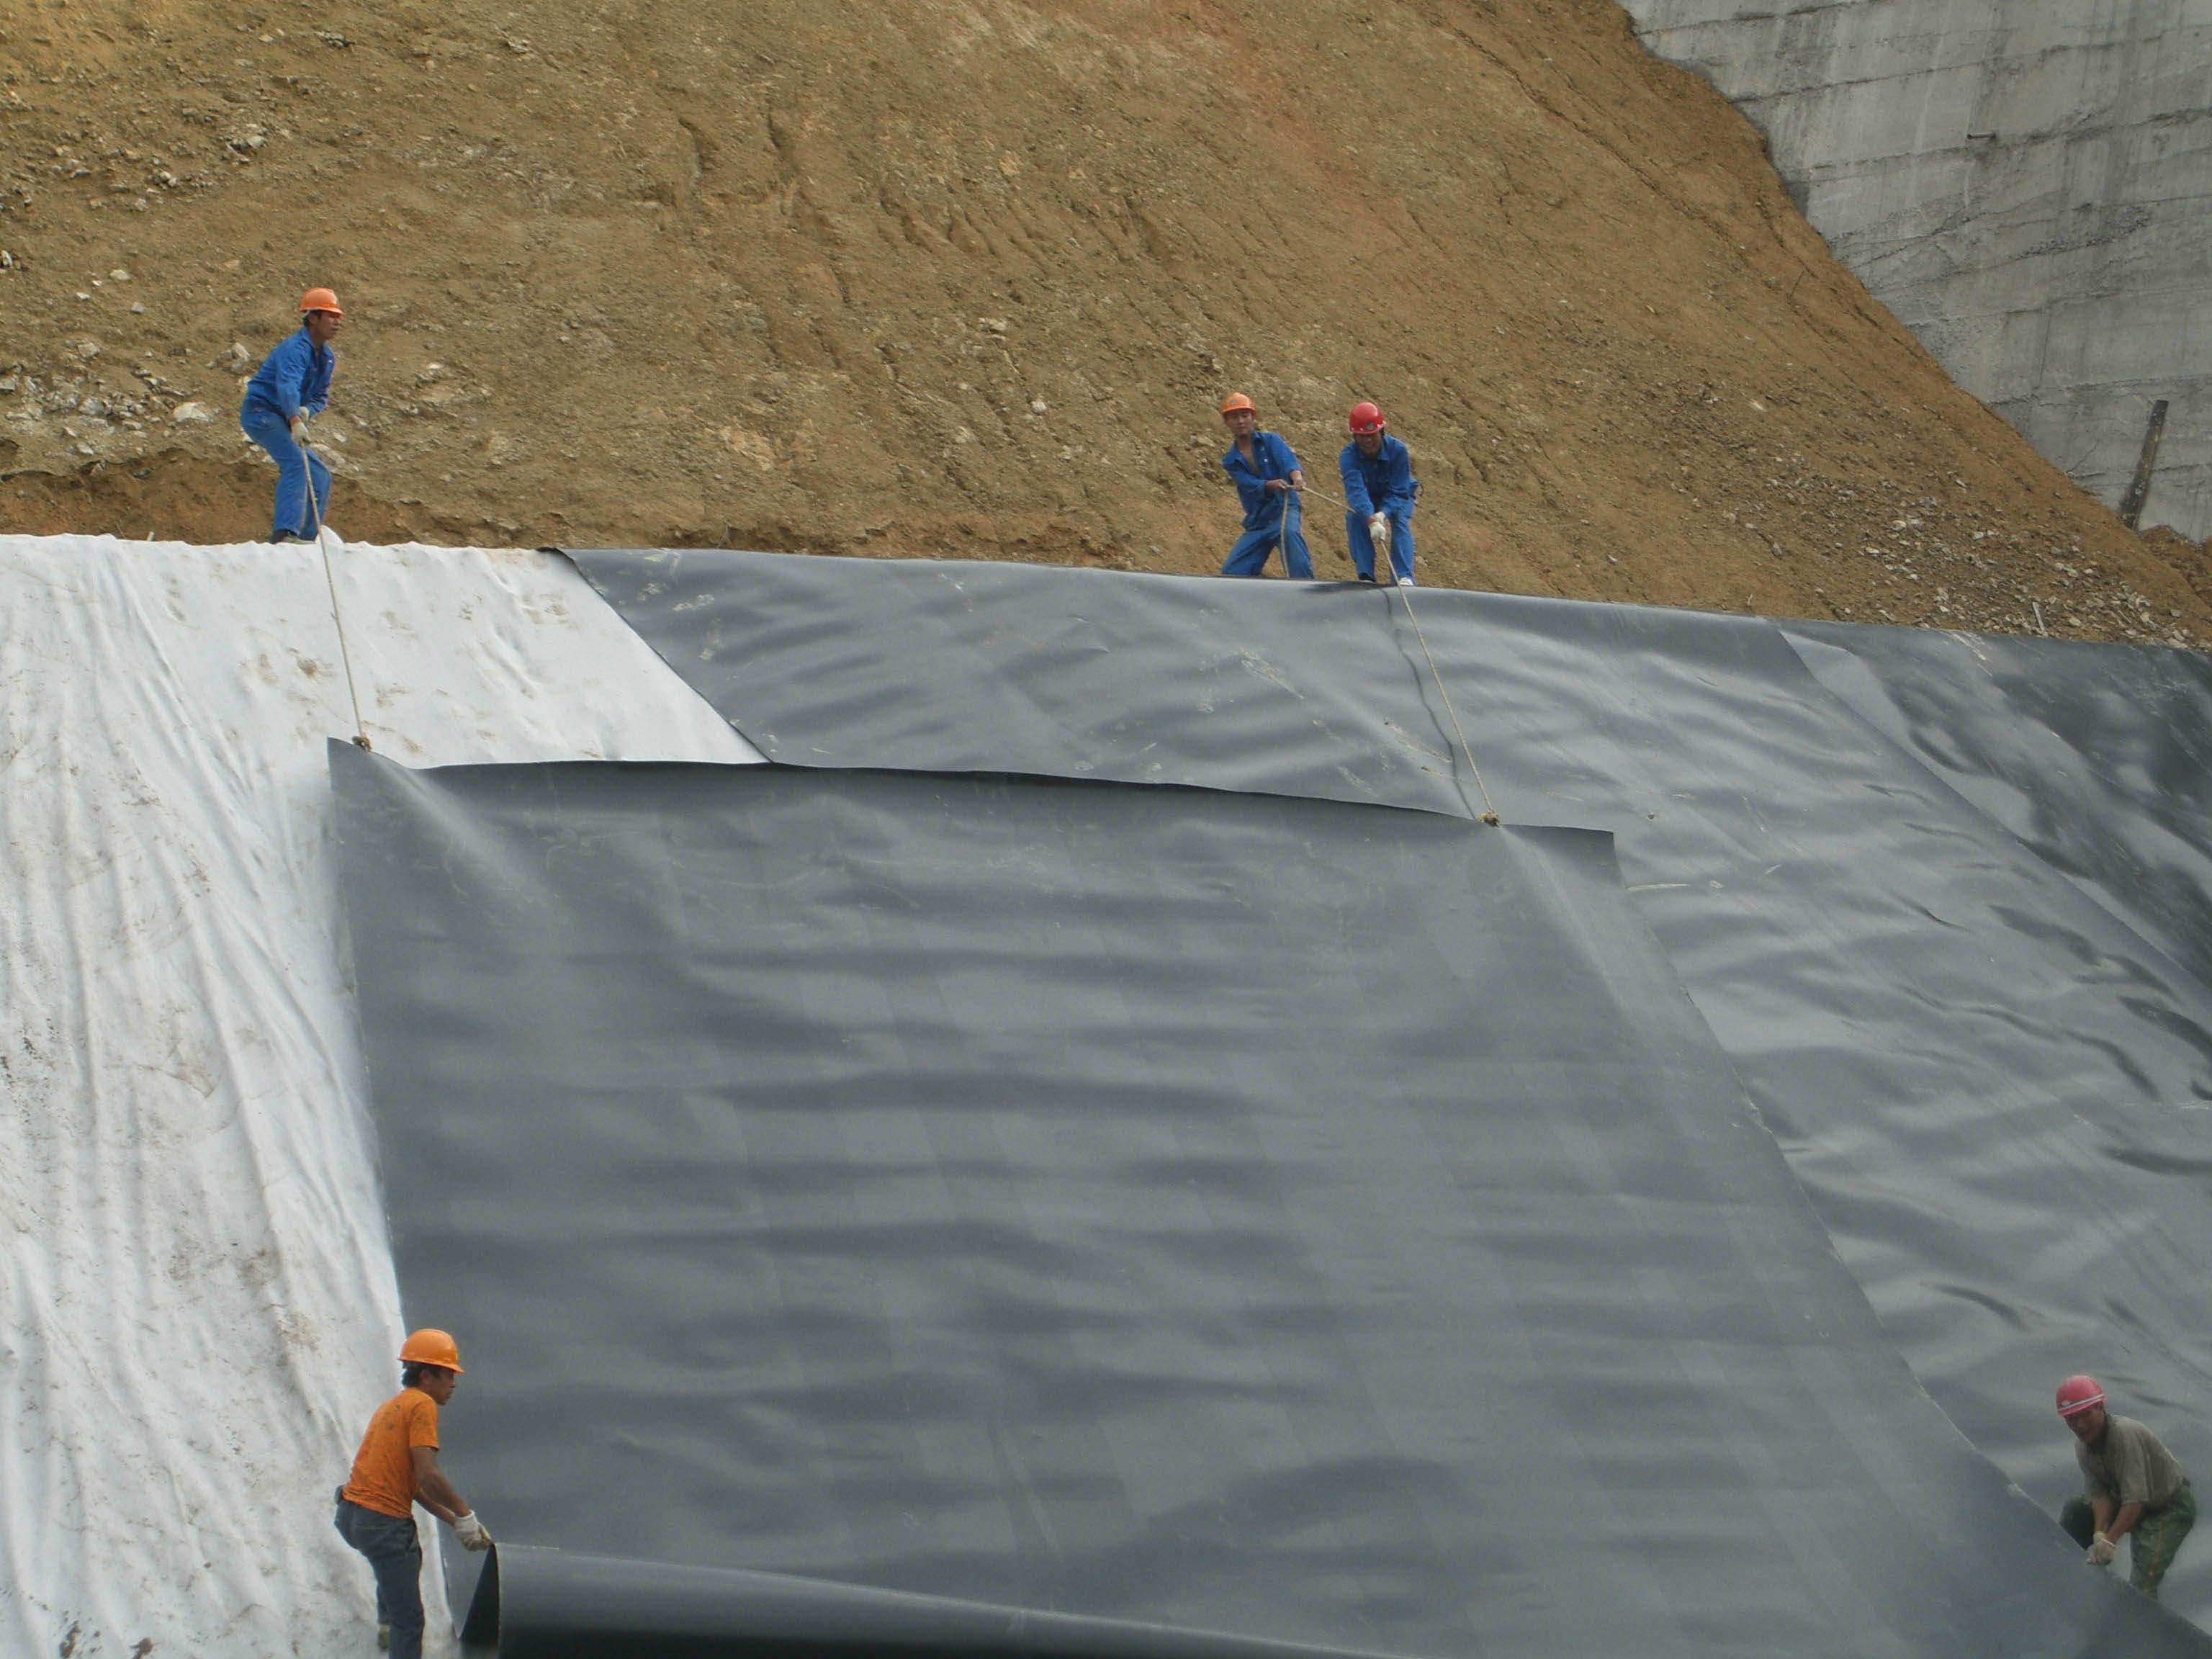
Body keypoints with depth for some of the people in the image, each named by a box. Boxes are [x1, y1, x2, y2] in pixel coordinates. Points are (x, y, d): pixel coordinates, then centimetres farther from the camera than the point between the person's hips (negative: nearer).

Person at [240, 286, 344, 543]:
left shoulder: (327, 357, 10)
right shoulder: (295, 349, -20)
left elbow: (321, 397, 15)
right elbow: (287, 386, -37)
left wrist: (307, 410, -10)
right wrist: (295, 421, -53)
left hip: (282, 421, 10)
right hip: (260, 413, -10)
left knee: (320, 478, 8)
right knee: (296, 462, -29)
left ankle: (306, 538, 11)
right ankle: (284, 533, -41)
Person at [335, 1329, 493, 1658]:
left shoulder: (393, 1406, 19)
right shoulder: (422, 1405, -10)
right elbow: (428, 1476, -21)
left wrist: (454, 1519, 17)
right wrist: (464, 1513, -8)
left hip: (352, 1513, 10)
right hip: (383, 1522, -10)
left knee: (409, 1555, 41)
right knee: (409, 1620, -7)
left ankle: (386, 1624, 52)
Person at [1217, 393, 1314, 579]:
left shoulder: (1270, 441, 3)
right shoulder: (1230, 462, 8)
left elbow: (1287, 460, -19)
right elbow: (1249, 485, -11)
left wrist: (1297, 477, -44)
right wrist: (1272, 485, -34)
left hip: (1284, 509, -4)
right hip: (1257, 522, 4)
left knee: (1290, 532, -40)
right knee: (1231, 573, -3)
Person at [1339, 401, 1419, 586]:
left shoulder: (1398, 450, -32)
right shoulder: (1349, 456, -33)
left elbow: (1398, 491, -32)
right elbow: (1356, 490, -46)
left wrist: (1383, 514, -51)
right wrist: (1371, 520, -62)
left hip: (1397, 497, -1)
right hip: (1366, 500, 1)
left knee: (1401, 520, -28)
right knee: (1354, 518, -27)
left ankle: (1404, 577, -34)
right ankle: (1366, 576, -24)